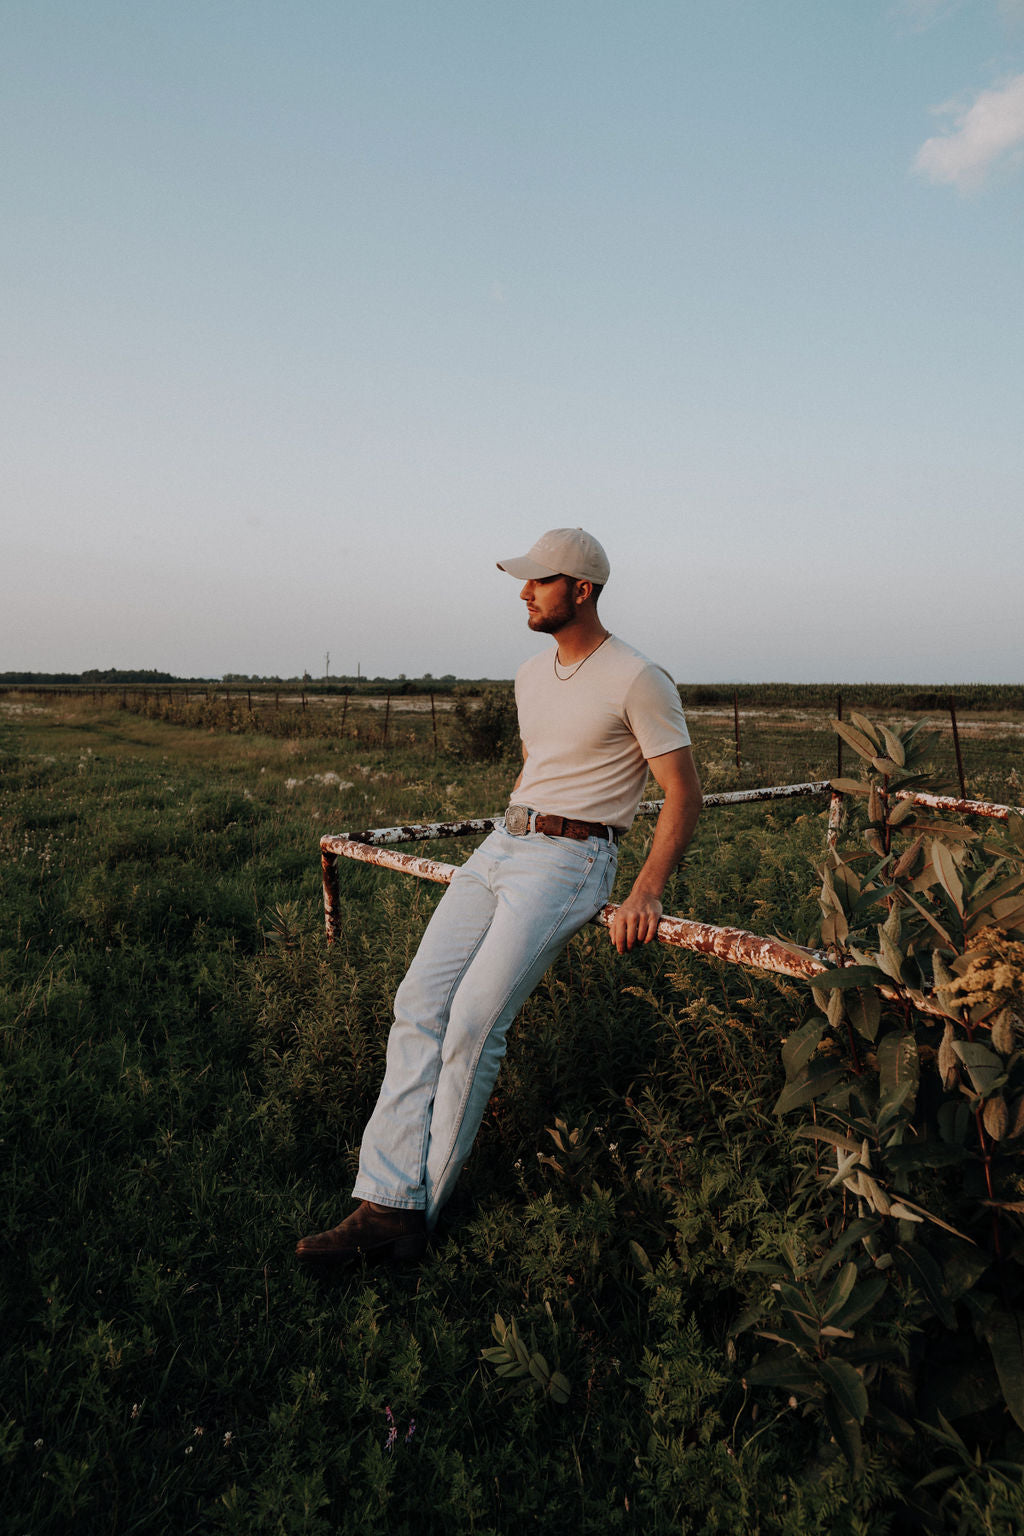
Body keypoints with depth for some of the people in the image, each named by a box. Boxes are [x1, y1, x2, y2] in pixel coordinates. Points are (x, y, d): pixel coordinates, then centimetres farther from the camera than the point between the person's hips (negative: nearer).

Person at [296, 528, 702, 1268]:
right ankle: (386, 1201, -6)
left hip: (570, 859, -7)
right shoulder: (531, 675, 17)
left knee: (476, 1017, -19)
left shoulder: (638, 680, -7)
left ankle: (419, 1211, -6)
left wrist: (647, 893, -17)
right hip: (501, 846, 8)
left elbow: (684, 793, -8)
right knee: (420, 1001, -7)